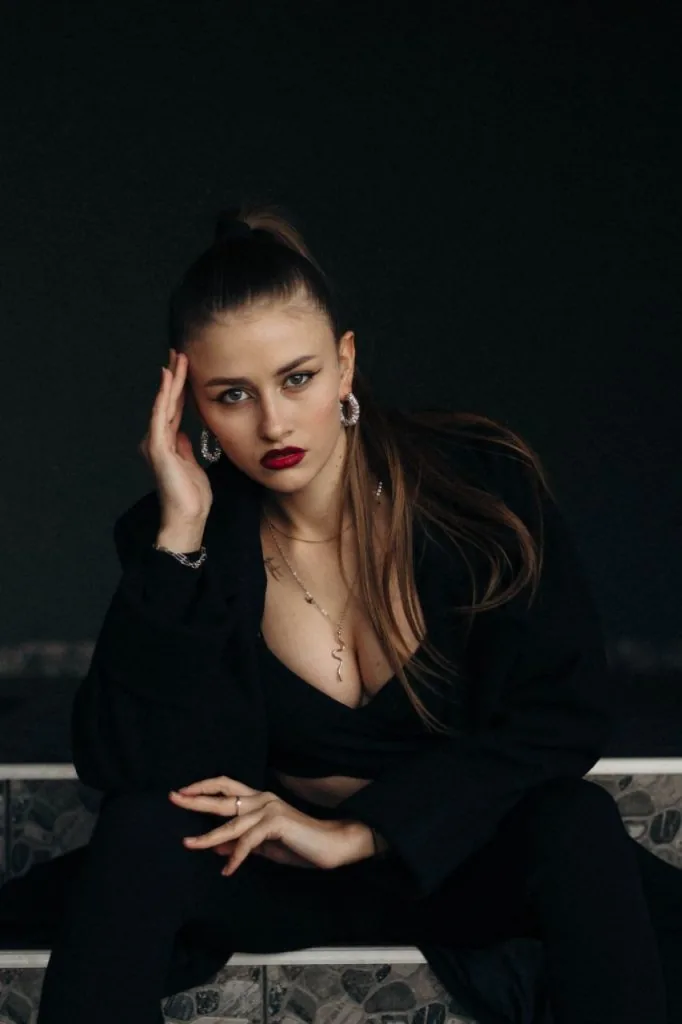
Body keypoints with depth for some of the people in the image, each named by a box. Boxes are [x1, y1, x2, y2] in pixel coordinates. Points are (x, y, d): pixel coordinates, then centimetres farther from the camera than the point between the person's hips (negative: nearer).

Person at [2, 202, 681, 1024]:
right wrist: (180, 535, -28)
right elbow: (137, 766, -22)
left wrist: (359, 832, -21)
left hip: (454, 856, -1)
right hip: (274, 869, 1)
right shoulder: (179, 532, -12)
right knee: (142, 827, -28)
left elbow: (567, 713, -16)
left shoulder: (480, 484, -14)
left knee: (579, 826, -32)